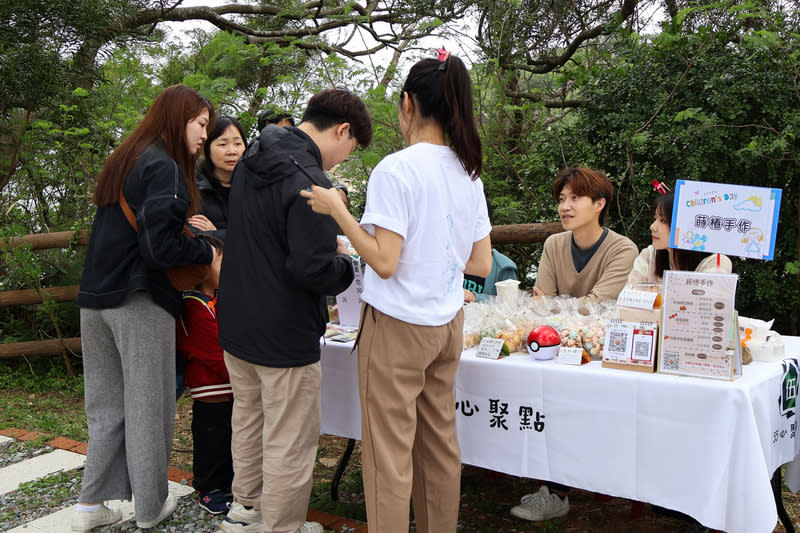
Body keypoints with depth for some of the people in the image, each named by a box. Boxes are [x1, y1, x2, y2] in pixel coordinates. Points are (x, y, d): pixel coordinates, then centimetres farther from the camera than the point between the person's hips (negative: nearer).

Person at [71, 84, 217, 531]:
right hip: (139, 302, -8)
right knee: (148, 406, 5)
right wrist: (207, 251, -7)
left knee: (107, 405, 15)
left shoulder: (126, 160, 15)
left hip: (97, 297, 9)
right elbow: (160, 244, -22)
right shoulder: (163, 168, -14)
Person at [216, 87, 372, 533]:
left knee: (248, 420, 24)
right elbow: (313, 271, -28)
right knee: (290, 441, 6)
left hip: (236, 325, 10)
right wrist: (345, 263, -7)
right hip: (284, 335, -9)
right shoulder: (308, 182, -23)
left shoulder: (250, 164, 7)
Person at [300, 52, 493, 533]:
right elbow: (481, 264, 7)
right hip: (447, 324, 7)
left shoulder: (396, 170, -15)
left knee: (389, 452, 3)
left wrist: (338, 210, -12)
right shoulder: (469, 173, 5)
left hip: (398, 327, -7)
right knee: (439, 440, 17)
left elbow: (385, 262, -20)